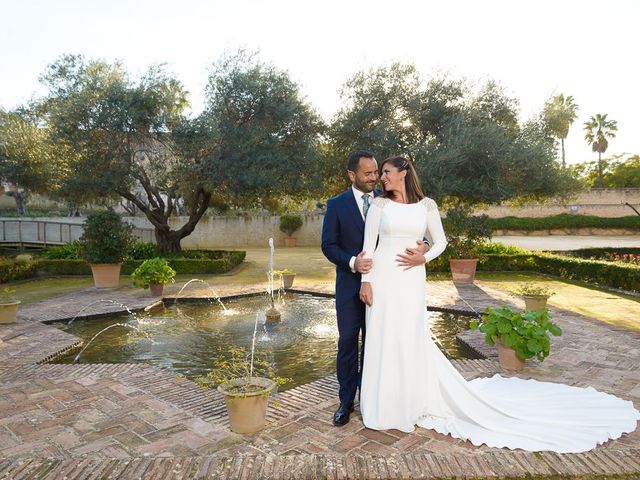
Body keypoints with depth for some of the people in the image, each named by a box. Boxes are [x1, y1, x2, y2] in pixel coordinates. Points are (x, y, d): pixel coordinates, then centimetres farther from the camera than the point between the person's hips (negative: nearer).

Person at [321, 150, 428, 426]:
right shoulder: (337, 205, -3)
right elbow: (329, 246, -4)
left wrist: (421, 249, -24)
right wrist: (352, 262, -21)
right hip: (350, 285, -1)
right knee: (347, 343, 7)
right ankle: (346, 401, 22)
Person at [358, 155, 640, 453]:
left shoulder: (425, 205, 3)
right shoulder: (379, 204, 1)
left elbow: (441, 242, 11)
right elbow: (368, 246, -1)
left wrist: (423, 258, -6)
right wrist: (365, 280, -8)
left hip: (411, 281, 0)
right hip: (383, 278, 1)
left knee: (412, 339, 6)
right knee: (383, 339, 6)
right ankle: (385, 405, 23)